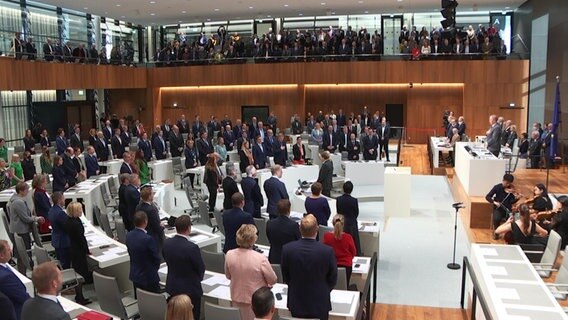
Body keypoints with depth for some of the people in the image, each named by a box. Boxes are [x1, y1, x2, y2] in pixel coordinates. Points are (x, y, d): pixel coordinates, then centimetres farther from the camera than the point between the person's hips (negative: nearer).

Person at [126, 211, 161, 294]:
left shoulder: (128, 235, -5)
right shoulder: (148, 239, -27)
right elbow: (156, 258, -14)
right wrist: (154, 268, 7)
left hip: (135, 276, 7)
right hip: (149, 278, -7)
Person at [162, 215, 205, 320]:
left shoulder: (166, 243, -10)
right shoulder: (192, 247, -28)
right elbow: (201, 268, -14)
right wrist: (198, 277, 9)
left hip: (172, 288, 6)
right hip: (190, 290, -6)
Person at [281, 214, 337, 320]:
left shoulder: (287, 249, -16)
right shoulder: (327, 251, -21)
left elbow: (286, 278, -2)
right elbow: (332, 280, -6)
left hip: (296, 303, 2)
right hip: (320, 304, -1)